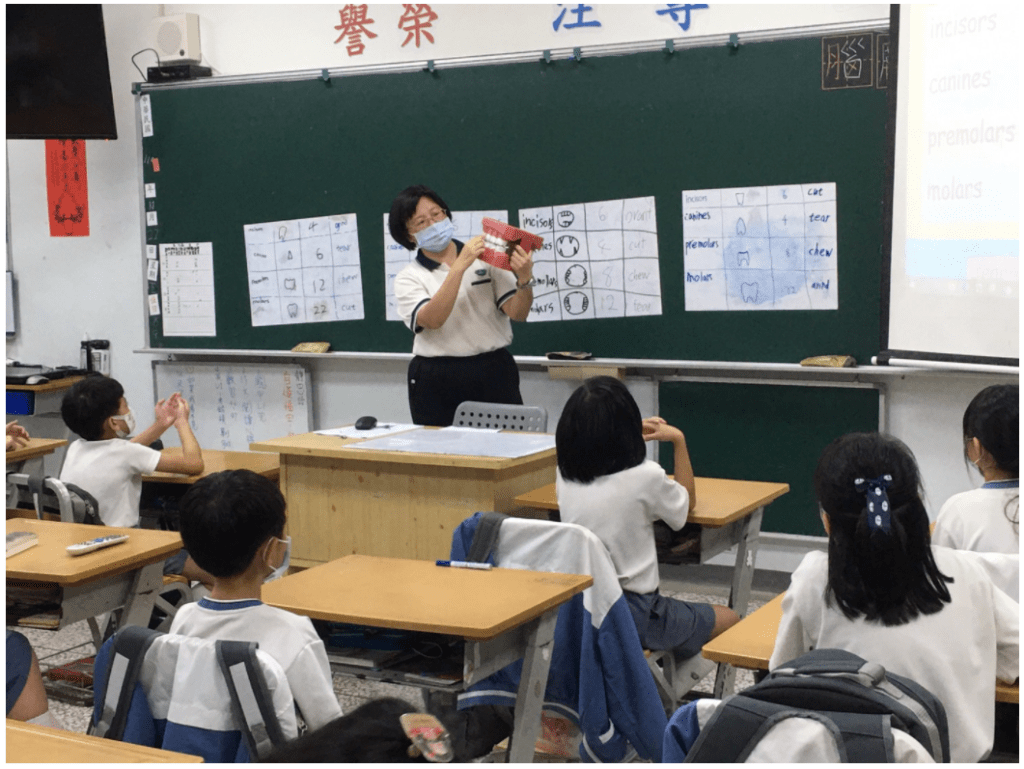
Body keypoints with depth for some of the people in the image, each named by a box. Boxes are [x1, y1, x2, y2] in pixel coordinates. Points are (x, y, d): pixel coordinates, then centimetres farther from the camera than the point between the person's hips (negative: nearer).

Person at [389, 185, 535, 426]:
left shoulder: (486, 258, 7)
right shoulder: (409, 278, 3)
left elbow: (518, 313, 0)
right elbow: (432, 320, -17)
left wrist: (523, 281, -19)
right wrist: (460, 266, -21)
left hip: (494, 373, 1)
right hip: (438, 383, -1)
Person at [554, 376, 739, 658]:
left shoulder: (564, 477, -5)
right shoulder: (645, 477, -20)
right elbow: (688, 501, 4)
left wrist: (632, 436, 26)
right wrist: (678, 440, 11)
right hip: (633, 616, -6)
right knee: (729, 620, 18)